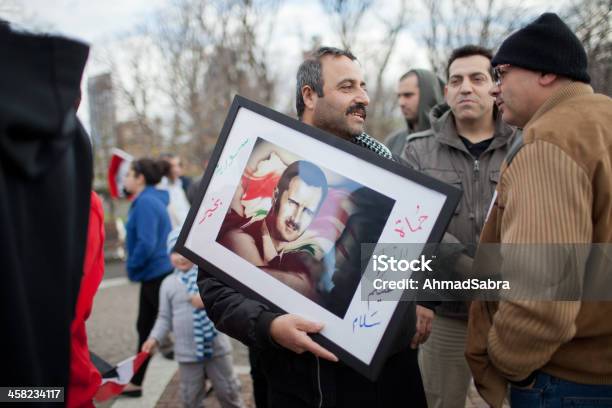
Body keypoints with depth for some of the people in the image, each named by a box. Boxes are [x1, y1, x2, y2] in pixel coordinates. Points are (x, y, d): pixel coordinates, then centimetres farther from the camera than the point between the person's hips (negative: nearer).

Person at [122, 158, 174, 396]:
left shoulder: (146, 203, -18)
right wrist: (135, 268, 12)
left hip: (157, 275, -10)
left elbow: (146, 244, -25)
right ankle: (136, 382, 26)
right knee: (145, 328, 16)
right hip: (154, 274, 10)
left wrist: (131, 267, -11)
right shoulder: (149, 199, 11)